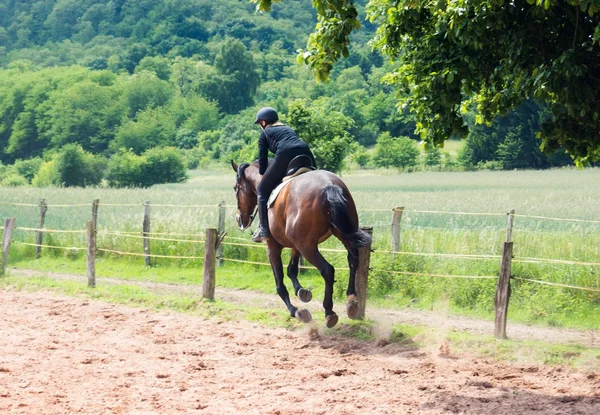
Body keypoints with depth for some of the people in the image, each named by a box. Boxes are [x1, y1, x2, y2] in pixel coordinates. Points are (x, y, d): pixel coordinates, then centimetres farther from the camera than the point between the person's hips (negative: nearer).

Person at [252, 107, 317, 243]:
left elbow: (262, 160, 20)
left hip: (285, 155, -5)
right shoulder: (289, 129, 37)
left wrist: (262, 179, 34)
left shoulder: (265, 134, 22)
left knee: (263, 190, 9)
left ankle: (264, 228, 3)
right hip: (306, 154, 5)